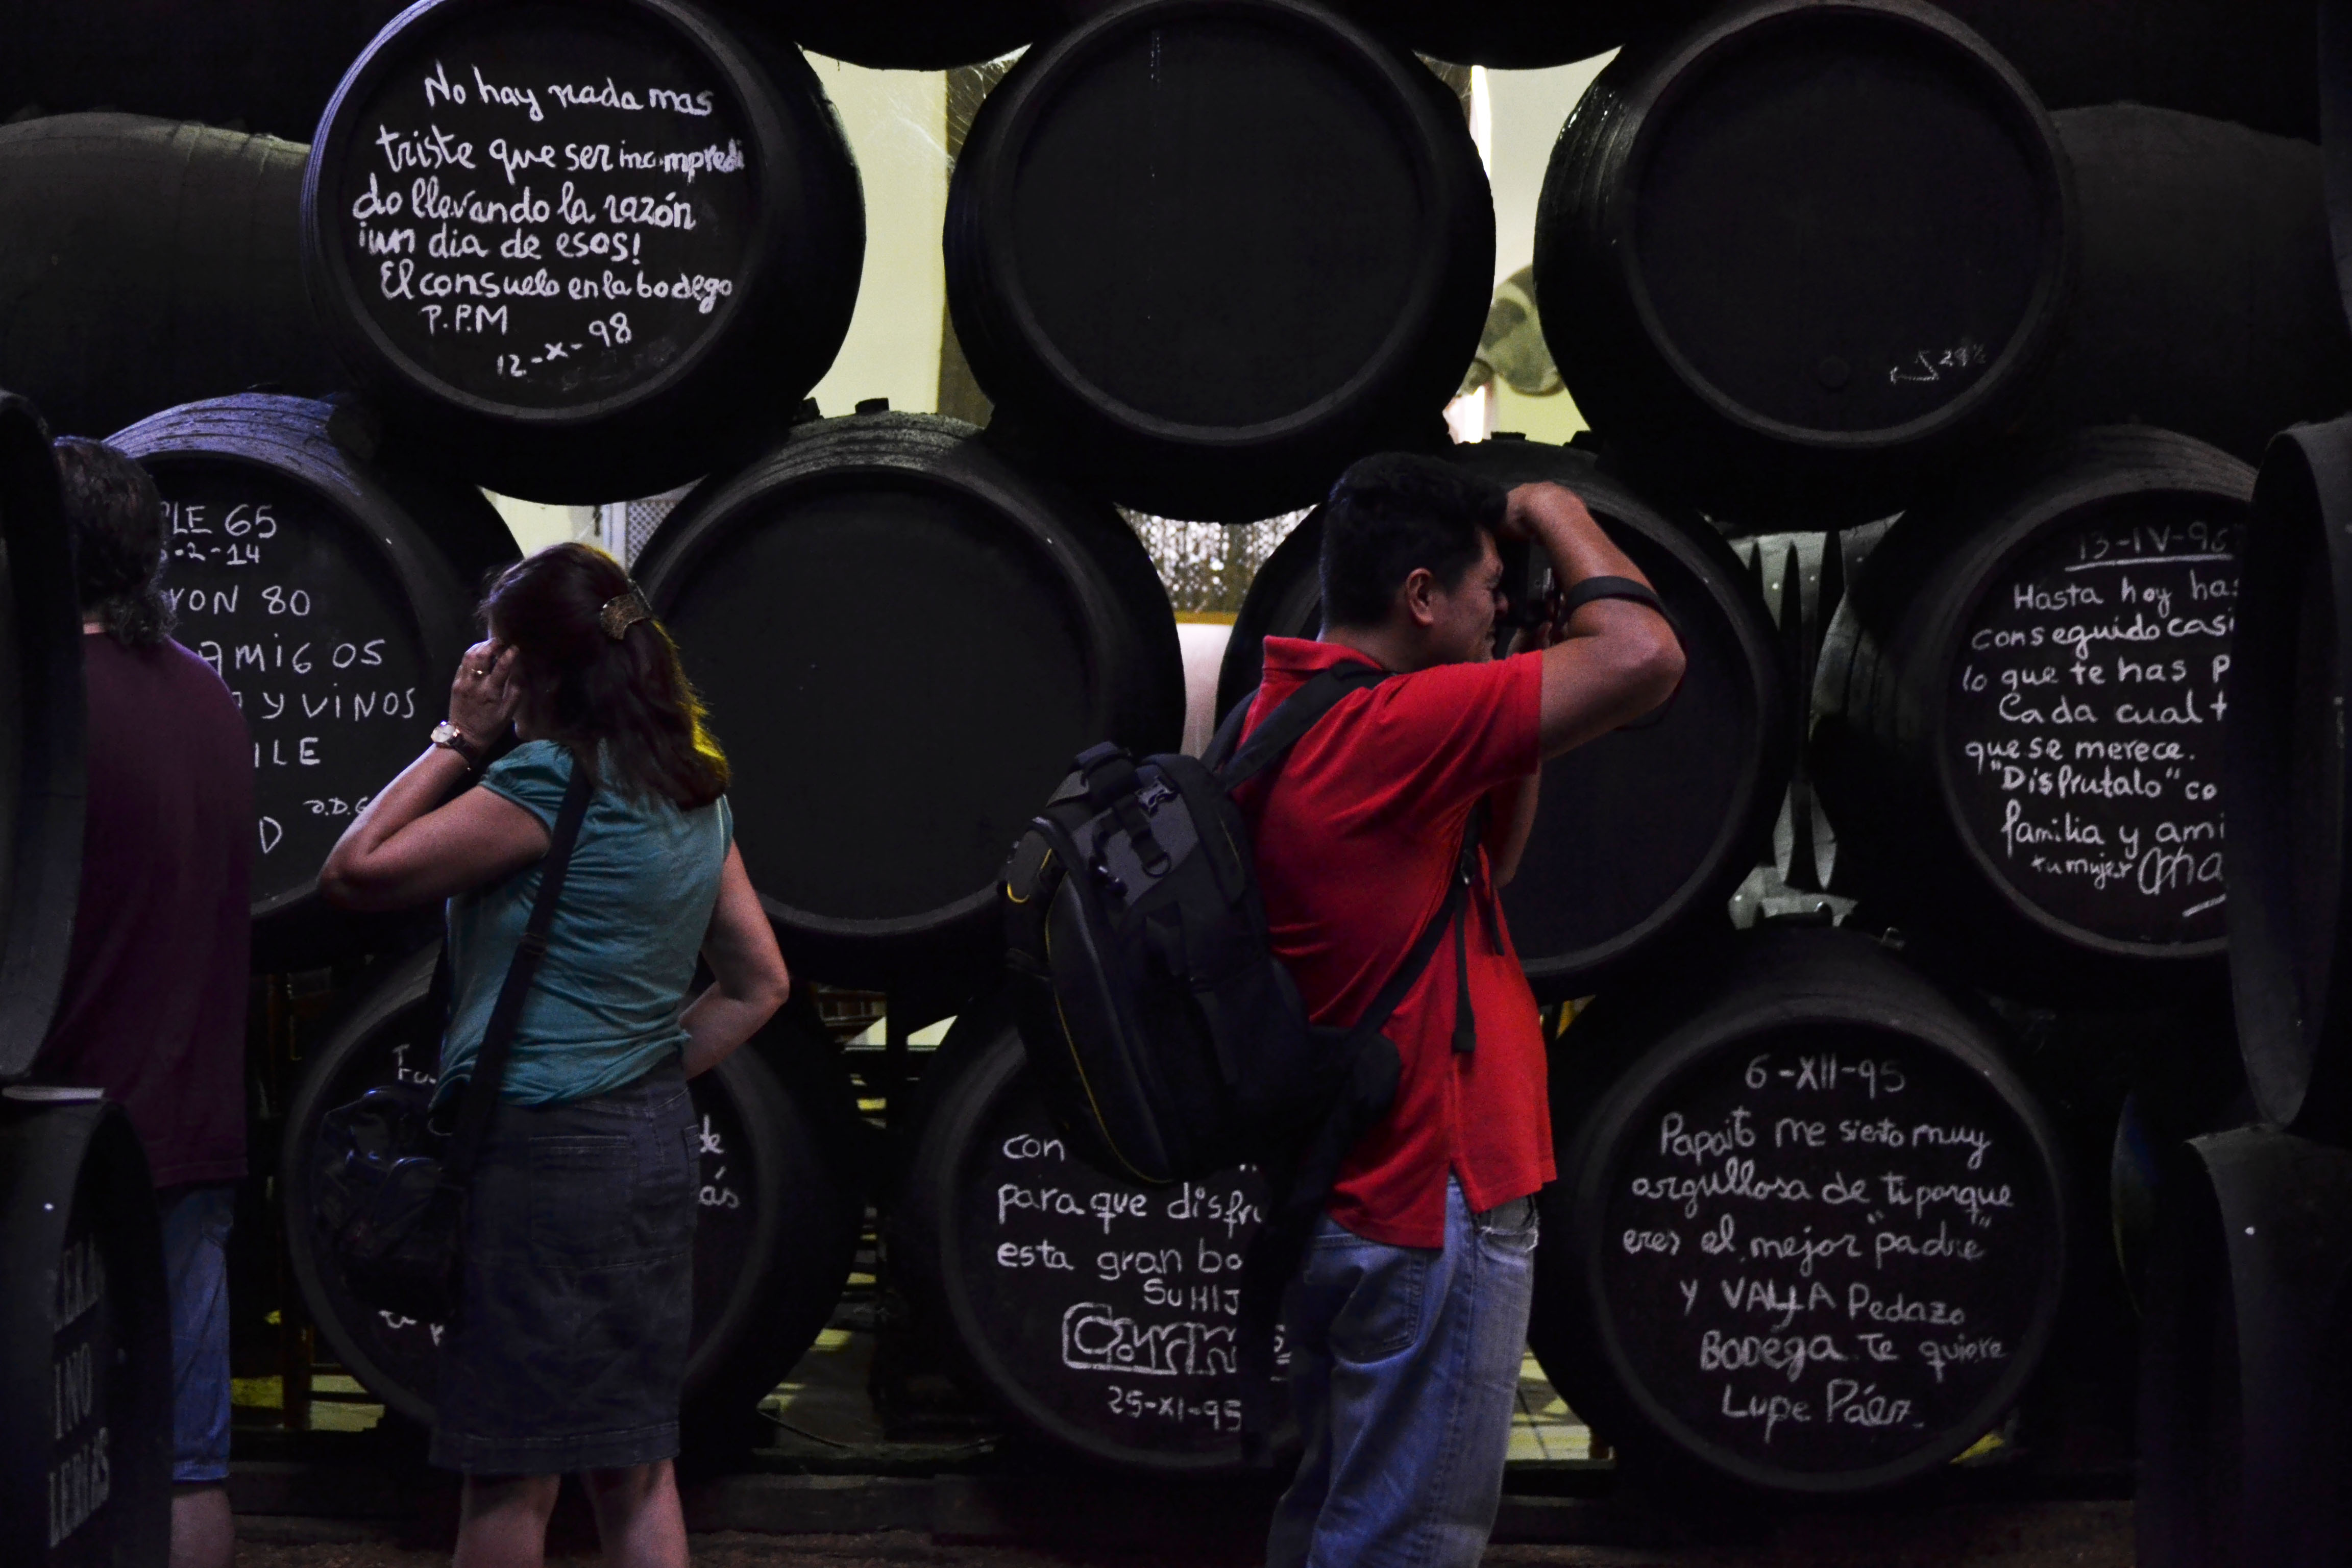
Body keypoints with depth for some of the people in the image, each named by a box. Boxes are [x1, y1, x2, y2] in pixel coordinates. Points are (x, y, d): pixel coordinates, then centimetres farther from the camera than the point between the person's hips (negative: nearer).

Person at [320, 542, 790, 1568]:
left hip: (541, 1143, -8)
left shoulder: (550, 782, -13)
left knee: (509, 1471, 0)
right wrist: (654, 1075, 15)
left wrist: (456, 739, -5)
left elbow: (355, 874, -13)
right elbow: (758, 984, 17)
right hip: (654, 1139, 8)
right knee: (634, 1462, 12)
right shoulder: (695, 795, 11)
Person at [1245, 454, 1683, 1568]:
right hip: (1428, 1206, -10)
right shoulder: (1380, 731, -23)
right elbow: (1644, 657, -26)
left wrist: (1528, 688, 8)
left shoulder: (1281, 721, 8)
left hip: (1336, 1207, 10)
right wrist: (1553, 514, -9)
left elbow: (1492, 861, 19)